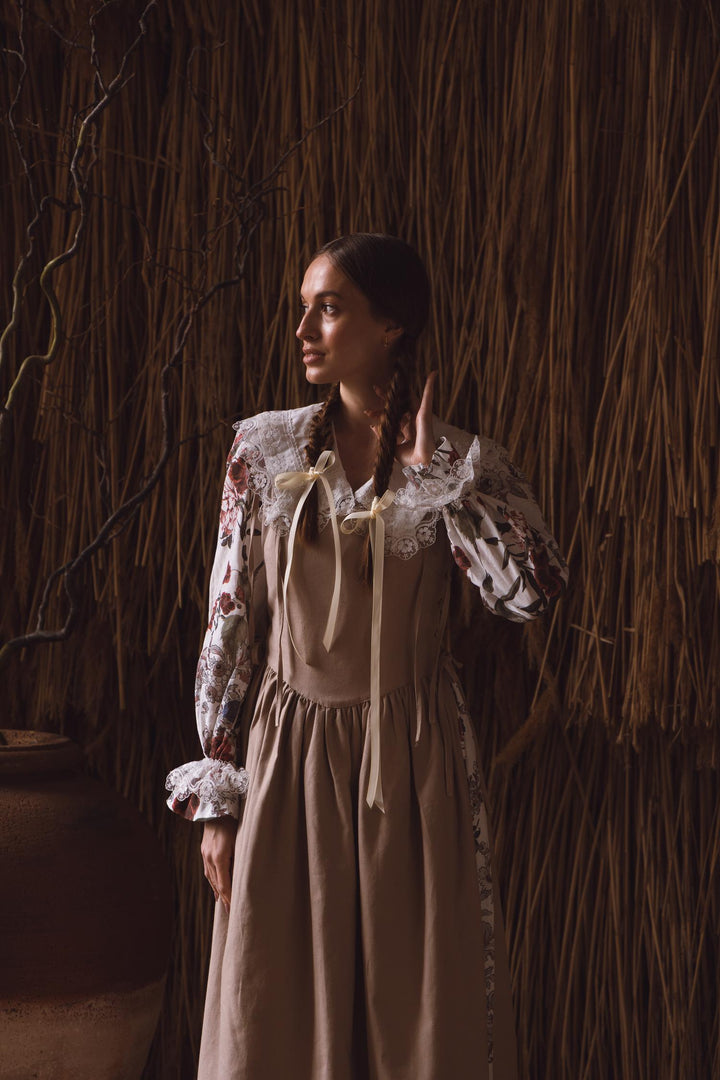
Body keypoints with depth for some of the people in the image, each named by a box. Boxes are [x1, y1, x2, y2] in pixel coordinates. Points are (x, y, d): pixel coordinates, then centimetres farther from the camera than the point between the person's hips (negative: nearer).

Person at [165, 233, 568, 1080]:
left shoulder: (464, 464, -3)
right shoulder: (265, 450, 1)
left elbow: (536, 590, -20)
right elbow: (229, 627, 2)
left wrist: (434, 475, -17)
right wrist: (217, 793, -1)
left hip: (412, 761, -1)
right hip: (291, 755, 1)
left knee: (418, 1007, 7)